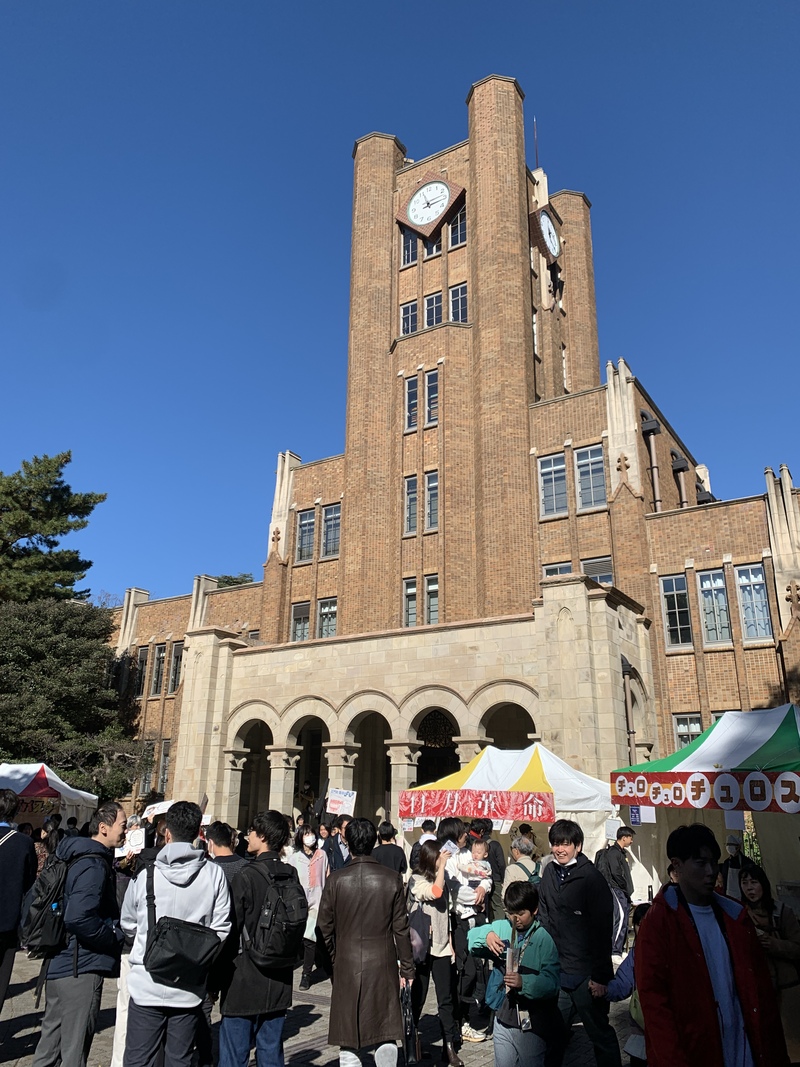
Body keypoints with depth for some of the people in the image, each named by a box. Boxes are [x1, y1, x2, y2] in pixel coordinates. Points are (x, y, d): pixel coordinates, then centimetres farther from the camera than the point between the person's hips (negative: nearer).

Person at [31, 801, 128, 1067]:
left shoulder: (78, 857, 10)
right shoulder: (94, 864, -20)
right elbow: (79, 918, -31)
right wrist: (115, 936, -16)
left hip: (59, 965, 10)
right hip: (82, 968, -9)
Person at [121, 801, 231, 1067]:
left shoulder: (146, 873, -9)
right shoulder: (214, 874, -10)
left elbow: (128, 924, 5)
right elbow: (220, 930, -8)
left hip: (147, 985, 0)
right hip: (189, 988, 1)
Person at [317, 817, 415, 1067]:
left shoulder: (336, 880, -7)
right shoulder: (392, 879, -6)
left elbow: (324, 927, 0)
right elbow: (400, 928, -2)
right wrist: (407, 968, 8)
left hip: (346, 964, 0)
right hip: (383, 964, 0)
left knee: (348, 1040, 10)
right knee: (386, 1035, 13)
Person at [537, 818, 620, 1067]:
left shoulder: (592, 878, -13)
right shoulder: (549, 874, 5)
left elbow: (602, 931, -13)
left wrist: (600, 976, -13)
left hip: (586, 975, -5)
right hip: (557, 972, 6)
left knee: (600, 1034, 7)